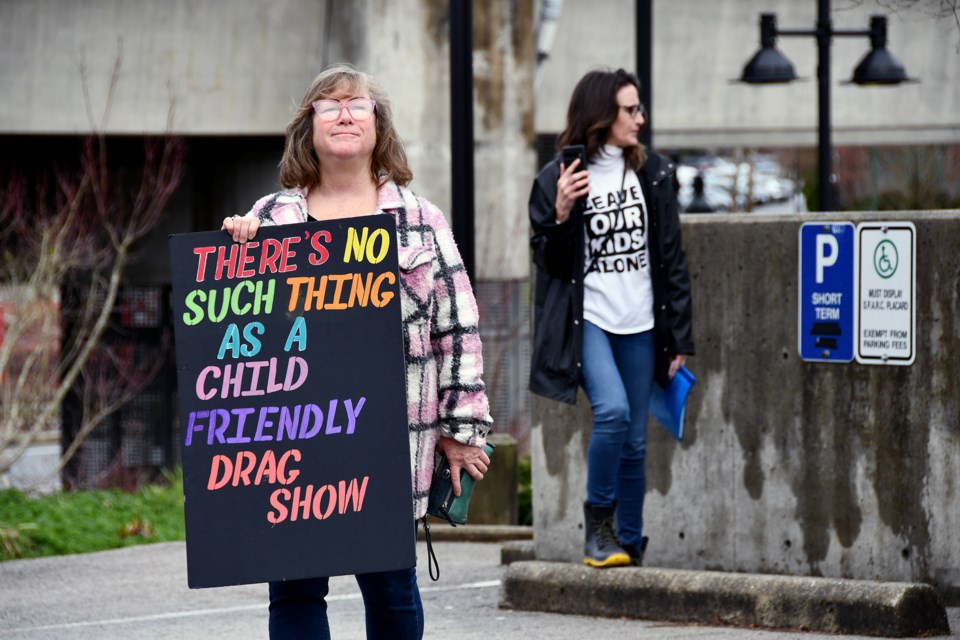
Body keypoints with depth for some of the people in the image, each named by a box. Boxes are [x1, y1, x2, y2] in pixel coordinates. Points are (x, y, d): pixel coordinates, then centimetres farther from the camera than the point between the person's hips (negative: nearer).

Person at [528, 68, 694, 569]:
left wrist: (679, 338, 7)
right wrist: (561, 215, -19)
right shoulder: (558, 178, -3)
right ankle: (598, 522, -6)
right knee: (612, 409, -24)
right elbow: (550, 262, 0)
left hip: (639, 323, 4)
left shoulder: (653, 174, 8)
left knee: (634, 441, 6)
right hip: (587, 320, -4)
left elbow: (671, 258, 9)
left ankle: (630, 544, 16)